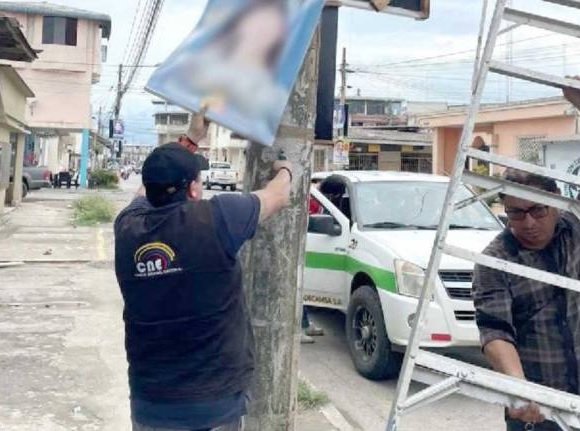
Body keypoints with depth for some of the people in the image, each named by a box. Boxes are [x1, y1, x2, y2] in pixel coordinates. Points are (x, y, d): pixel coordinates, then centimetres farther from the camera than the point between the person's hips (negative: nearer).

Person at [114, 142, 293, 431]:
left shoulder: (127, 227, -6)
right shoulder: (216, 218, -17)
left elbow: (150, 189, 18)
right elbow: (279, 197, 1)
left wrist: (176, 155, 31)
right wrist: (284, 171, 22)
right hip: (216, 398, -3)